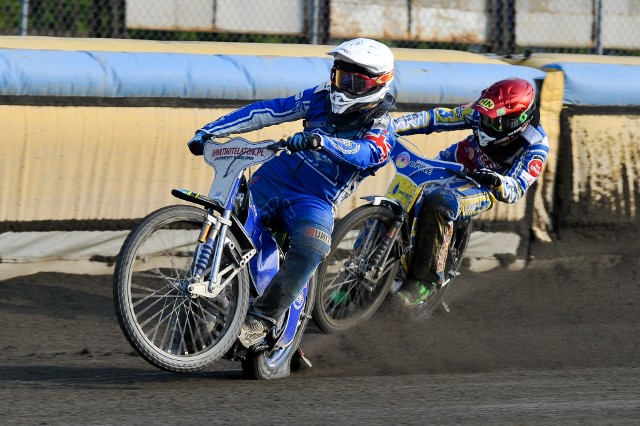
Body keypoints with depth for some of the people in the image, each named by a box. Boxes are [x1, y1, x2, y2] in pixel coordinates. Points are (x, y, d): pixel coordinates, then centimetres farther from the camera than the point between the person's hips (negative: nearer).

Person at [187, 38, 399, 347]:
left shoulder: (381, 128, -4)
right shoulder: (322, 98, 9)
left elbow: (365, 154, -28)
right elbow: (266, 111, 8)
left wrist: (320, 141, -46)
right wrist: (210, 131, 0)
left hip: (315, 201, -4)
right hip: (272, 179, 4)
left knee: (311, 248, -34)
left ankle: (261, 321, -32)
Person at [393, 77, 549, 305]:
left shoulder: (536, 147, -23)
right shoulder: (482, 113, -13)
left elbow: (516, 191, -27)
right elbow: (438, 118, -8)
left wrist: (496, 181, -50)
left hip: (484, 188, -6)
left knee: (437, 204, -36)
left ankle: (425, 281, -34)